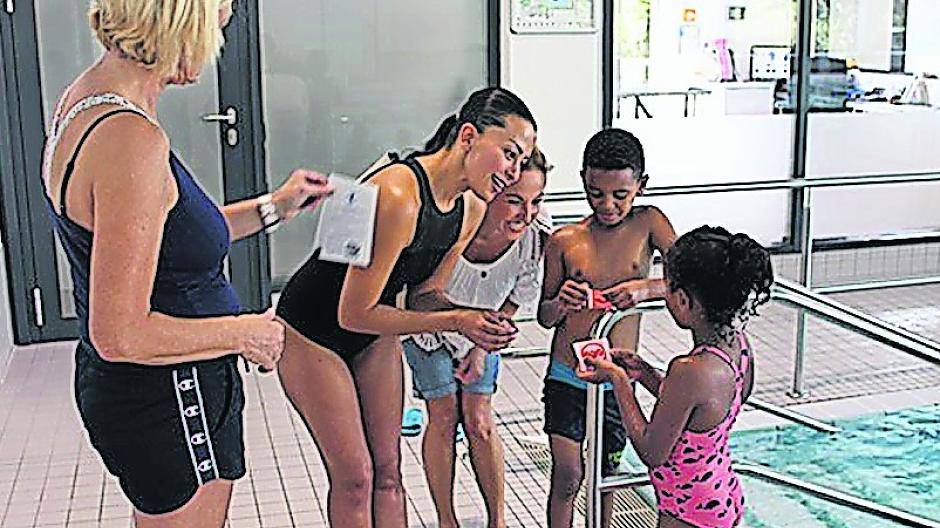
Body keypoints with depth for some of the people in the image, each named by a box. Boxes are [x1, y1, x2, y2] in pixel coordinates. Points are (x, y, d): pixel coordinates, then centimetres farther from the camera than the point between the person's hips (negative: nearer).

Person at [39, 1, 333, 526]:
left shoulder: (85, 100, 4)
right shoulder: (131, 138, -28)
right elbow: (119, 335, -28)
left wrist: (272, 208, 17)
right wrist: (245, 332, -16)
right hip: (167, 401, -10)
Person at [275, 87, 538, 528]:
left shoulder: (472, 207, -7)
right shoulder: (398, 194, -34)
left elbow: (423, 292, 3)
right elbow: (354, 313, -29)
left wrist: (477, 320, -15)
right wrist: (455, 321, -28)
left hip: (375, 334, 7)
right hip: (312, 332, -7)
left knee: (388, 472, 9)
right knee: (354, 478, -1)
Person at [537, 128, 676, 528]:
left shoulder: (648, 223, -5)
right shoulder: (564, 241, -5)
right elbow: (544, 317, 3)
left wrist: (647, 288, -27)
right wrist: (560, 304, -19)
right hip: (566, 376, -1)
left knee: (605, 473, 15)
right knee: (568, 475, -1)